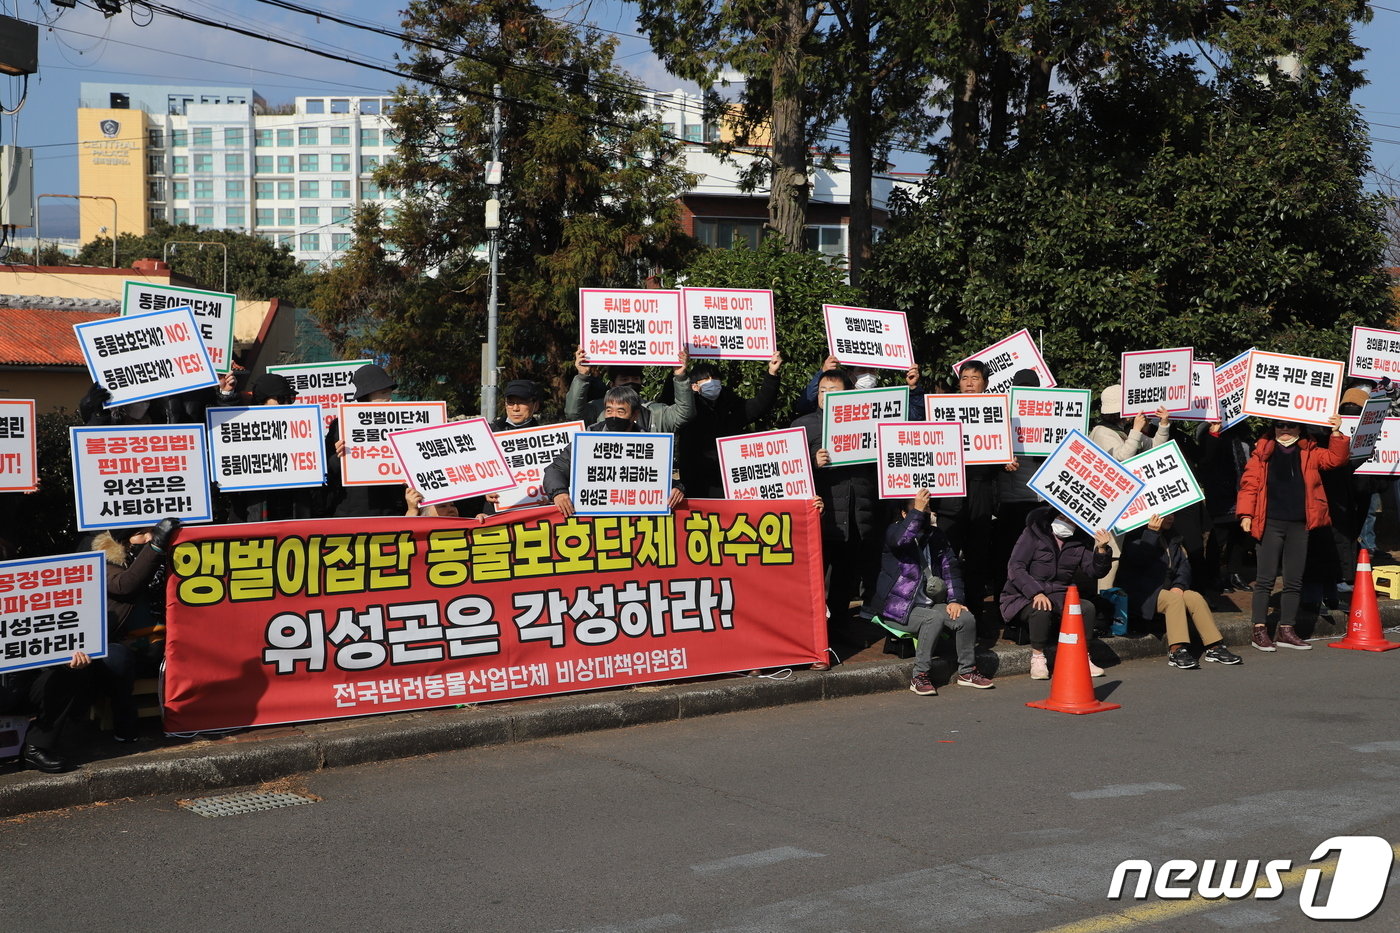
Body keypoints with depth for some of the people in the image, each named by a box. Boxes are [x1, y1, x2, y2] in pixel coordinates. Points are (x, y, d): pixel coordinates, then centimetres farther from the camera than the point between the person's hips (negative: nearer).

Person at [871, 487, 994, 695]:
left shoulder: (937, 536, 14)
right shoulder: (893, 531, -3)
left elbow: (951, 568, 10)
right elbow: (900, 540, -29)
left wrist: (954, 600, -3)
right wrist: (917, 511, -30)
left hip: (931, 603, 6)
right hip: (899, 607, -6)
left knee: (966, 618, -16)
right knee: (935, 618, -32)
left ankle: (967, 672, 1)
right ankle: (919, 677, -24)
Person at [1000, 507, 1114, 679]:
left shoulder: (1080, 541, 7)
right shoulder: (1034, 534, -7)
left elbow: (1095, 571, 1)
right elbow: (1015, 568, -14)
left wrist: (1101, 550, -19)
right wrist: (1035, 593, -27)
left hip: (1060, 596, 4)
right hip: (1025, 597, -4)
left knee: (1087, 607, -23)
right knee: (1042, 610, -37)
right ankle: (1037, 658, -19)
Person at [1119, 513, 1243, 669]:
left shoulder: (1172, 538, 22)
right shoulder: (1136, 535, -2)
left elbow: (1184, 564, 14)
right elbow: (1136, 560, -20)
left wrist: (1179, 585, -6)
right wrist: (1151, 533, -22)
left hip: (1168, 589, 7)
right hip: (1143, 592, -7)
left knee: (1195, 597, -18)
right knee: (1174, 599, -33)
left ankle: (1215, 647, -19)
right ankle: (1176, 651, -43)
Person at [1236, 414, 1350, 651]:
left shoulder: (1310, 452, 13)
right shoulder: (1262, 452, 4)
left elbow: (1336, 458, 4)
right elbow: (1249, 483, -2)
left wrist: (1336, 433, -7)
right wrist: (1245, 514, -10)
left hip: (1299, 525, 4)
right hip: (1270, 524, -4)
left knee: (1294, 581, 8)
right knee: (1265, 579, -3)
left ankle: (1286, 630, 16)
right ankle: (1259, 630, 1)